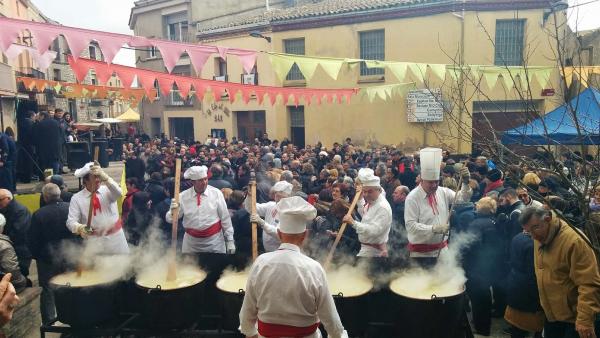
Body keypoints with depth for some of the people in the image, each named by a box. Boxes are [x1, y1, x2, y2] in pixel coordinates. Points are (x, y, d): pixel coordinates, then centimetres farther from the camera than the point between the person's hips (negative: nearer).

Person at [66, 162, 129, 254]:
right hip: (94, 242, -1)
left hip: (116, 238, 1)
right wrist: (80, 228, -33)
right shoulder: (77, 198, -3)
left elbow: (118, 193, -26)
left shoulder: (107, 190, -3)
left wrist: (105, 178, -43)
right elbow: (71, 221, -9)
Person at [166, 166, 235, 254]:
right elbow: (170, 219, 0)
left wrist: (230, 240, -1)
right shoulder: (183, 196, -4)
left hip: (214, 240, -1)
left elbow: (225, 218, -2)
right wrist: (172, 211, -23)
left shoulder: (216, 193, -7)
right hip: (191, 242, 1)